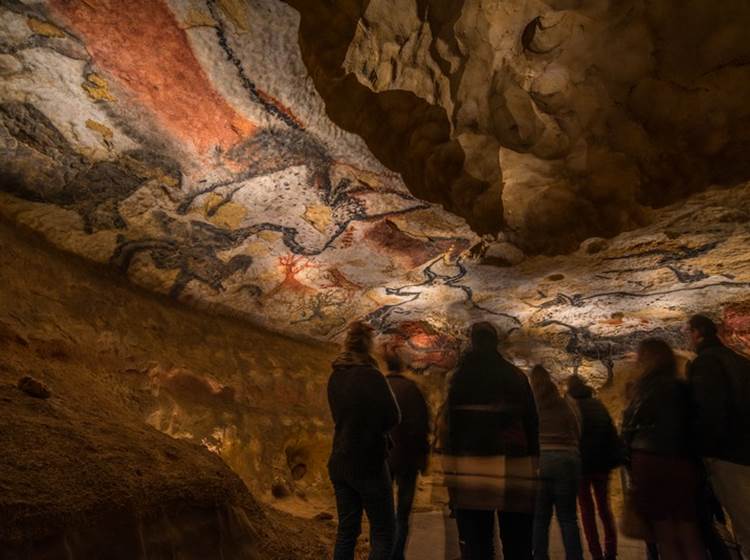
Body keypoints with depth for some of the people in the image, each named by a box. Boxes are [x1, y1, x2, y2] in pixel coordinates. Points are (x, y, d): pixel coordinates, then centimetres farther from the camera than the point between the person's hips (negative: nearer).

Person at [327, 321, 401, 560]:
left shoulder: (335, 376, 3)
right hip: (369, 464, -6)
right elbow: (393, 417, -16)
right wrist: (377, 425, 4)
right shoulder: (372, 375, -18)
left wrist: (372, 424, 5)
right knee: (383, 531, 5)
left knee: (346, 529, 15)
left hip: (340, 463, 7)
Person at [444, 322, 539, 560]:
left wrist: (453, 463, 1)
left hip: (472, 467, -2)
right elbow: (532, 424, 8)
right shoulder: (517, 376, 8)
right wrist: (532, 462, 12)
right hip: (515, 467, 2)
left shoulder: (462, 376, 0)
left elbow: (452, 424, -2)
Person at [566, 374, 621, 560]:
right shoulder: (598, 404, 8)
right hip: (601, 460, 4)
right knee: (604, 504, 15)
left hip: (581, 461, -4)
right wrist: (616, 458, 6)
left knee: (587, 508, 5)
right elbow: (612, 432, 5)